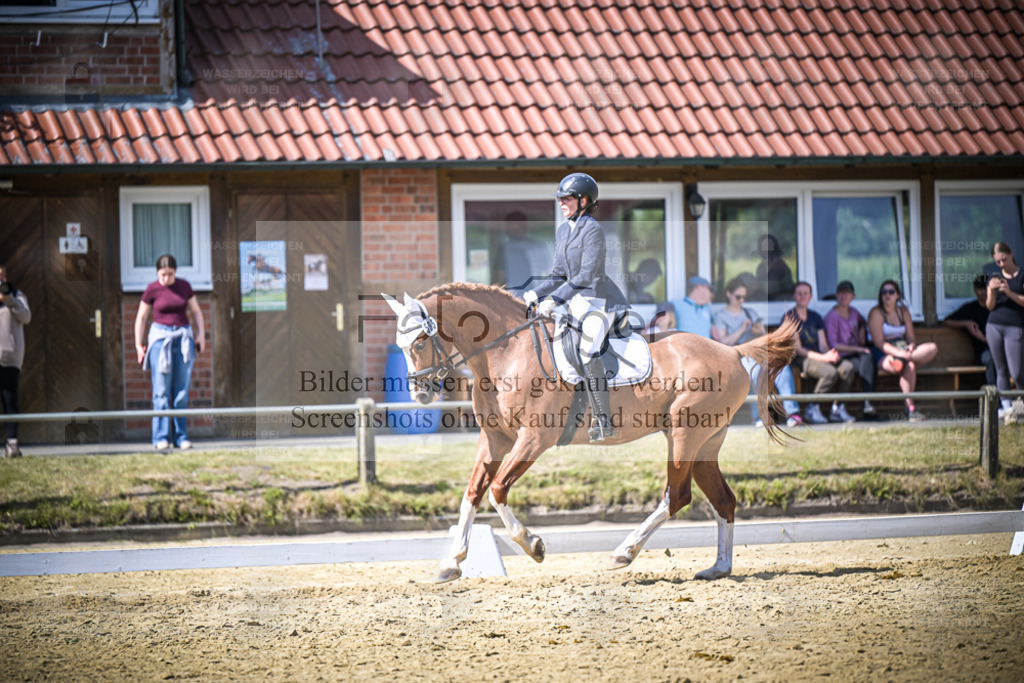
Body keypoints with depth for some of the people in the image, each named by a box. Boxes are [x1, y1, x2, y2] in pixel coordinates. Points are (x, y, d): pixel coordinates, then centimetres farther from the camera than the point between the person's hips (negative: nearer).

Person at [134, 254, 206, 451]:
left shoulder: (184, 286, 6)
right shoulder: (152, 290, -2)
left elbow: (196, 311, 16)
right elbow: (141, 318, 6)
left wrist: (201, 333, 4)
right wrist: (138, 344, 4)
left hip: (183, 338, 3)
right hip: (160, 337, -3)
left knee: (182, 390, 1)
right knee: (161, 391, -7)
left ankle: (181, 436, 5)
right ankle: (161, 438, -7)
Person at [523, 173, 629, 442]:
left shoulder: (593, 230, -13)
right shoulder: (563, 230, 12)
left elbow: (587, 275, -20)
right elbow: (559, 275, 17)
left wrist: (554, 300, -24)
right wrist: (535, 294, 2)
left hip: (599, 300, -9)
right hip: (575, 301, 9)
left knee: (588, 351, -26)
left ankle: (604, 422, -23)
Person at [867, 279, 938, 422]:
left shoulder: (903, 311, 15)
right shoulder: (876, 313, -4)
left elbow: (911, 337, 12)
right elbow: (879, 342, -13)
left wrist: (911, 346, -14)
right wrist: (899, 353, -26)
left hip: (902, 349, 6)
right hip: (883, 354, -6)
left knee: (932, 348, -20)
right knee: (910, 366, -36)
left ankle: (901, 361, -36)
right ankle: (910, 408, -35)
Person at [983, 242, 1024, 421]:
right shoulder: (995, 278, 11)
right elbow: (990, 306, 5)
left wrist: (1009, 292, -20)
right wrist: (992, 291, -13)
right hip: (994, 326, 4)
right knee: (1002, 371, 5)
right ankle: (1007, 408, 9)